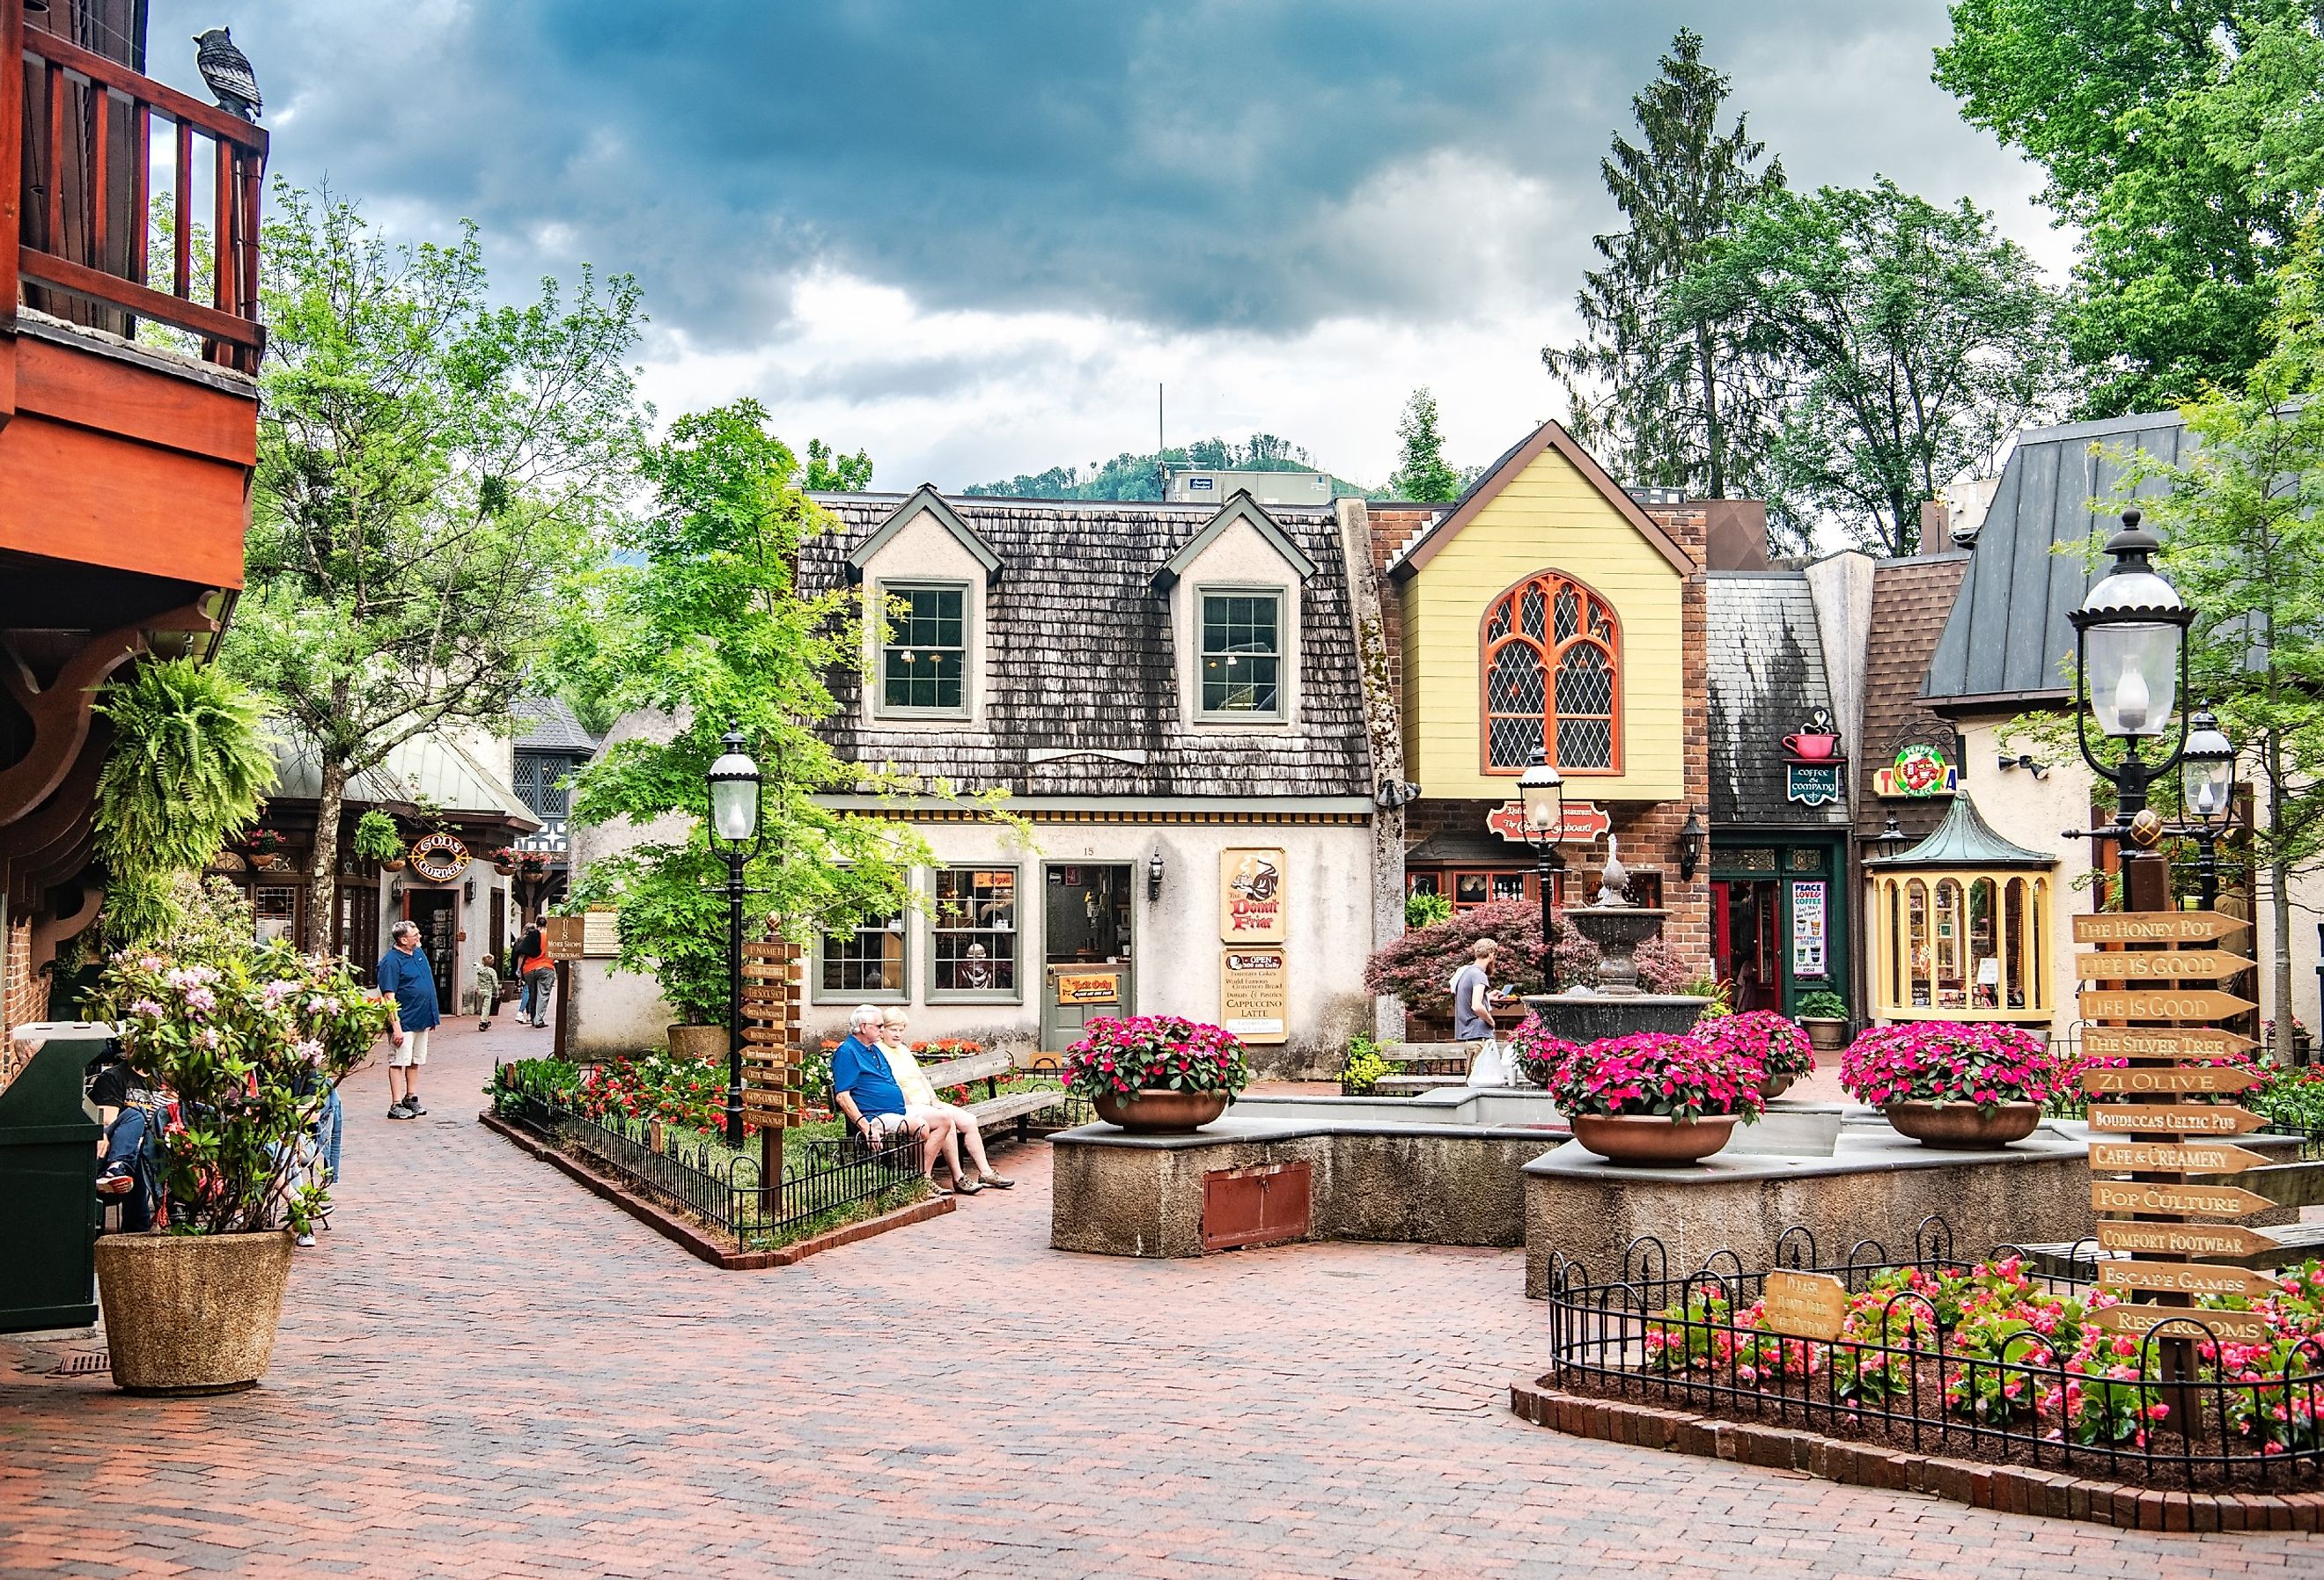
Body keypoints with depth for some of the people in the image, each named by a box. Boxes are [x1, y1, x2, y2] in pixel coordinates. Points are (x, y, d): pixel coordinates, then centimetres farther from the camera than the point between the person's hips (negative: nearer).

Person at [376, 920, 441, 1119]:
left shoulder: (419, 953, 10)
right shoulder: (391, 961, -16)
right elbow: (389, 996, -19)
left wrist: (434, 1016, 20)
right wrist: (395, 1025, -23)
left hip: (422, 1019, 8)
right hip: (404, 1021, -8)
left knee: (415, 1061, 15)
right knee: (399, 1061, -4)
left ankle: (411, 1099, 25)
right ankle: (396, 1105, -1)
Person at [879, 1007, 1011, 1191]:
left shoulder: (903, 1049, 20)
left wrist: (934, 1099, 8)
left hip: (927, 1104, 9)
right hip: (907, 1109, -9)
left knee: (969, 1120, -4)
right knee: (945, 1118, -31)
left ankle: (985, 1173, 0)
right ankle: (957, 1178, -26)